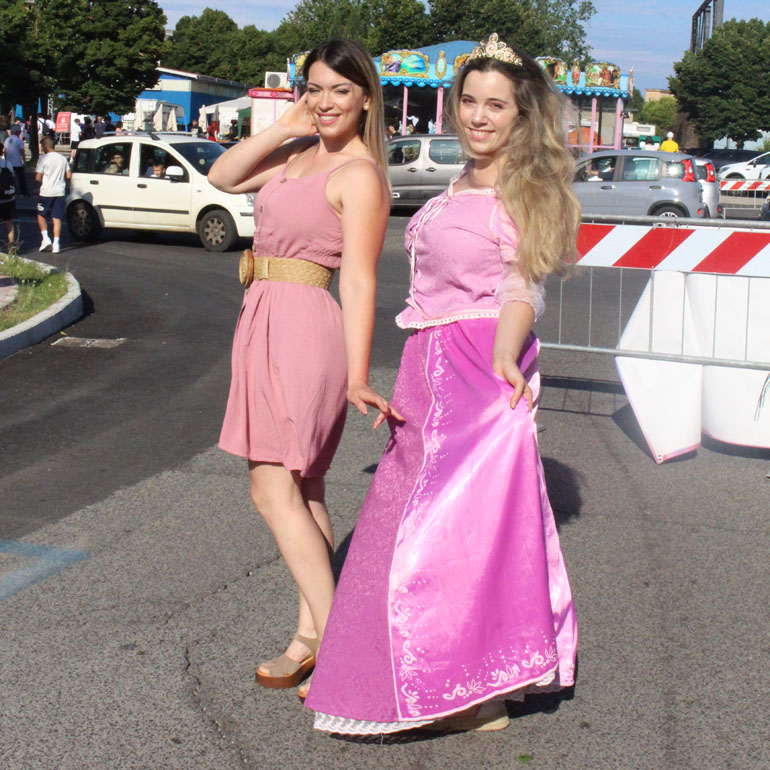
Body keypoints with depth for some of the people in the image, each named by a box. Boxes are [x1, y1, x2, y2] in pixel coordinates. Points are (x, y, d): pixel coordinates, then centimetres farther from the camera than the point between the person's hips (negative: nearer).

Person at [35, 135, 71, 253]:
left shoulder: (43, 158, -10)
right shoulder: (63, 158, 5)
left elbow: (38, 177, -13)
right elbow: (69, 175, 7)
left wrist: (43, 181, 8)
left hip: (46, 192, -4)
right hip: (60, 192, 4)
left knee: (41, 215, 14)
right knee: (57, 218, 5)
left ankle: (45, 238, 0)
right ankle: (56, 244, 0)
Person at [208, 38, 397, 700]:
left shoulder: (360, 174, -12)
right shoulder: (299, 153, 13)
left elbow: (359, 281, -18)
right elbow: (223, 177, 10)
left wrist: (357, 379, -22)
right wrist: (284, 126, 1)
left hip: (303, 326, -9)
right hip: (266, 322, 9)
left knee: (274, 491, -9)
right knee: (302, 489, 12)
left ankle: (335, 641, -4)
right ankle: (310, 633, 20)